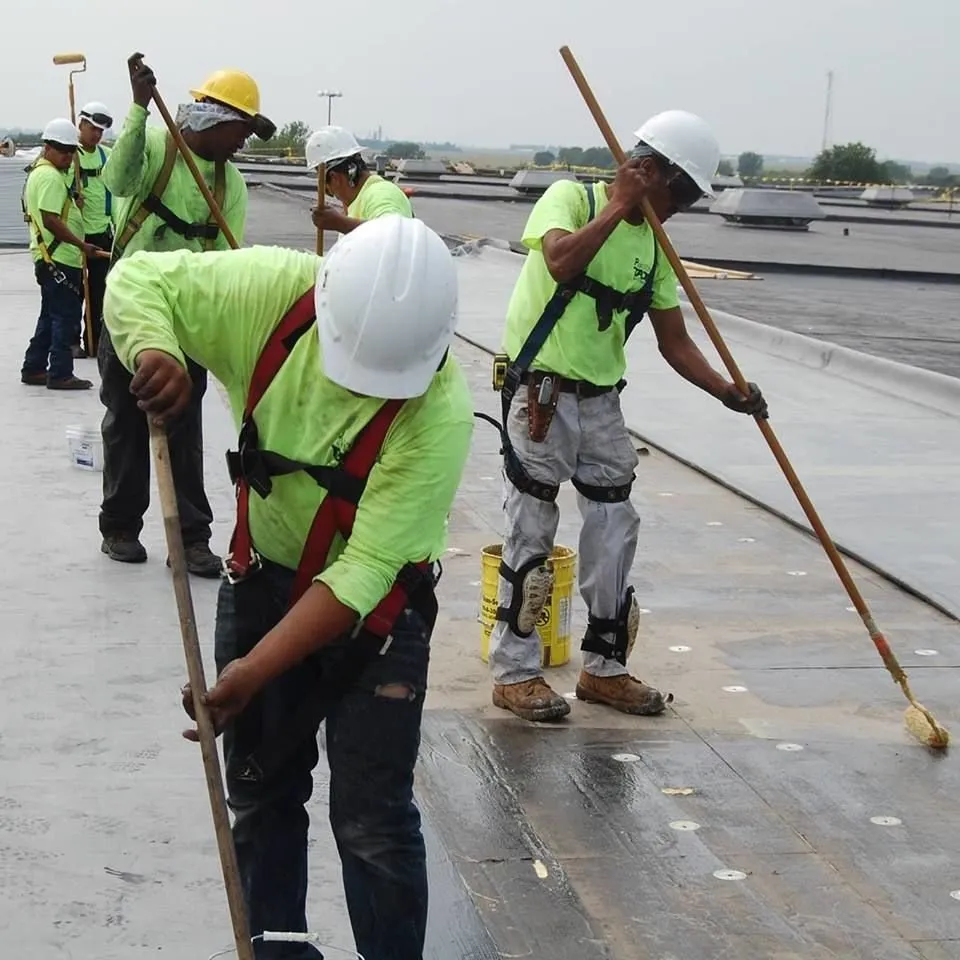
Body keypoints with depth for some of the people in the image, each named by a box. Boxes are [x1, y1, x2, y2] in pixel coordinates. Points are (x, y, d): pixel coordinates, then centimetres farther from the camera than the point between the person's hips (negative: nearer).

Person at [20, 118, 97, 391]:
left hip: (53, 258, 11)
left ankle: (33, 369, 21)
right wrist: (81, 245, -21)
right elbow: (50, 219, -23)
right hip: (59, 258, -11)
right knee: (66, 317, -7)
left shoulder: (40, 172, 19)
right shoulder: (50, 176, -15)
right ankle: (60, 374, -5)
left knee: (51, 315, 16)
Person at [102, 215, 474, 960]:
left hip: (374, 611, -4)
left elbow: (364, 572, -31)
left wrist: (257, 669, -35)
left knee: (372, 823, -2)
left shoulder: (439, 413, -31)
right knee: (261, 792, 17)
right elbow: (138, 279, -10)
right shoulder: (275, 291, -22)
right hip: (263, 579, 4)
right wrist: (154, 348, -33)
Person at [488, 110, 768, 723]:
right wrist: (620, 207, -21)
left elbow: (675, 341, 8)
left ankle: (604, 667, 23)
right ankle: (515, 672, 11)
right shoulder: (572, 198, -9)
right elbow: (561, 261, -31)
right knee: (534, 533, 0)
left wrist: (726, 391, -6)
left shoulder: (654, 246, 8)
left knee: (614, 530, 9)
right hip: (540, 391, -6)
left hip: (602, 400, 6)